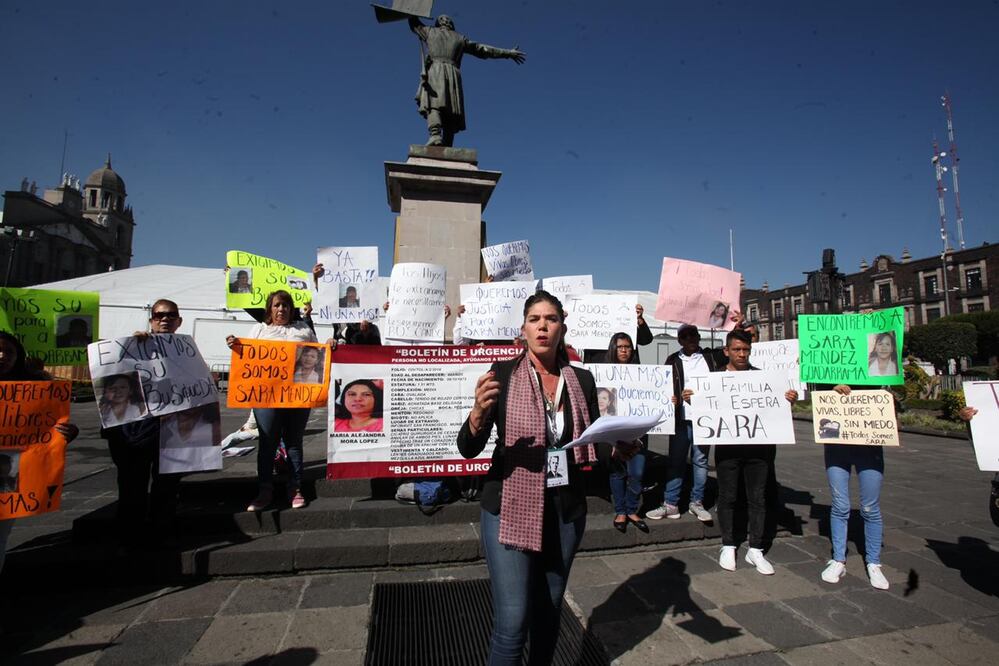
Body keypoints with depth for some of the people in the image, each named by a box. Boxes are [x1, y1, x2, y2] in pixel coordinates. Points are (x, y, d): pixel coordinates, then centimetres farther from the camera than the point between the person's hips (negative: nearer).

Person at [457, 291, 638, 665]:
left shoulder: (581, 379, 1)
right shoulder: (503, 374, -9)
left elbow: (594, 445, 7)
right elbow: (468, 449, -13)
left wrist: (619, 449, -13)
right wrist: (479, 413, -32)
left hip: (566, 510, 4)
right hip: (509, 508, -3)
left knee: (550, 611, 18)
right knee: (512, 622, -2)